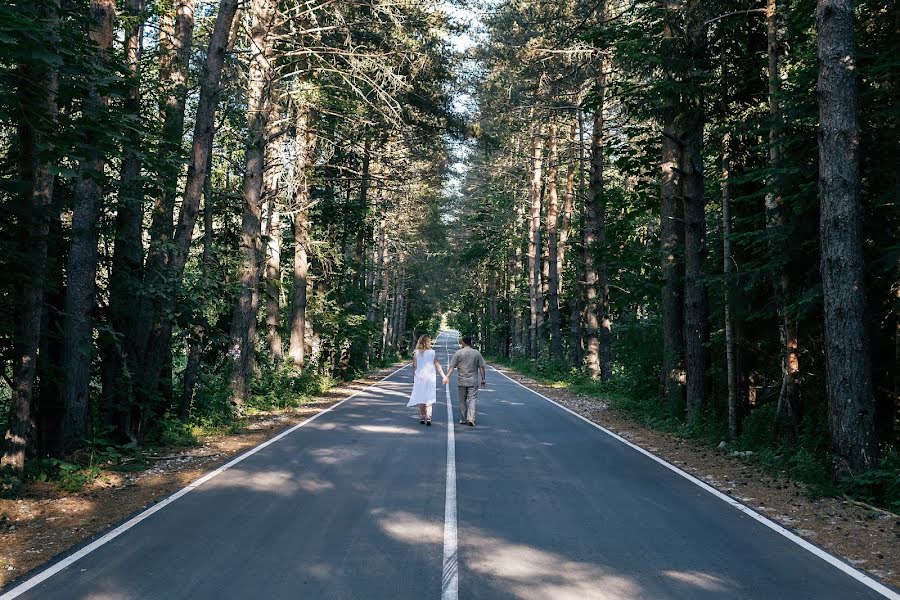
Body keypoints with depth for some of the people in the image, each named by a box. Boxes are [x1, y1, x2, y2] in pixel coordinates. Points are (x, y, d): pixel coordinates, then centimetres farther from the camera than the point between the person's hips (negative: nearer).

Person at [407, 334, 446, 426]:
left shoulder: (416, 353, -3)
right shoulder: (432, 353, -4)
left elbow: (414, 367, -2)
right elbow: (437, 365, -1)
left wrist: (414, 377, 8)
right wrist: (444, 376, 6)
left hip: (419, 378, 1)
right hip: (430, 378, -1)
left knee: (421, 398, 12)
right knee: (429, 398, 0)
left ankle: (422, 417, 18)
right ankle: (428, 417, -16)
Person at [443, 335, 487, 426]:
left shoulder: (458, 353, -3)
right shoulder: (477, 353, 1)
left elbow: (452, 366, -6)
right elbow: (482, 367, 2)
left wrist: (447, 376, -4)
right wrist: (483, 379, 8)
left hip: (461, 381, 0)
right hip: (473, 381, 0)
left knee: (462, 401, 11)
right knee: (472, 399, -1)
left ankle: (463, 419, 17)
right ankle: (470, 419, -15)